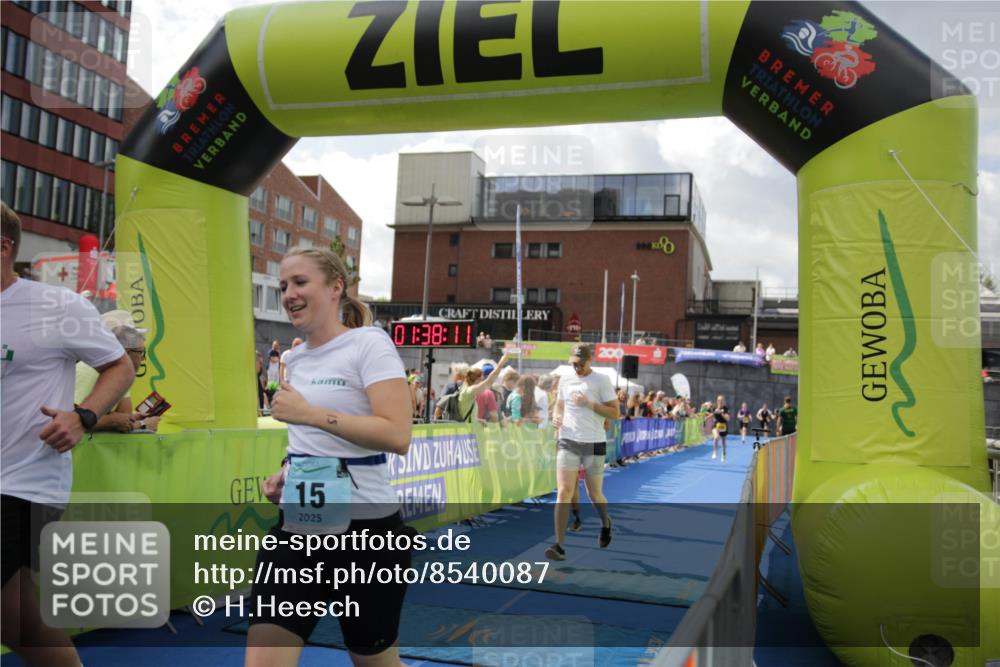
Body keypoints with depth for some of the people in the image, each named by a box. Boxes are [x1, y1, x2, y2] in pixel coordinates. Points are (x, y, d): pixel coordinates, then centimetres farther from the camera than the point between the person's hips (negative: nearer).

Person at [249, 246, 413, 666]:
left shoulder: (369, 343, -11)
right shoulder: (296, 358, 11)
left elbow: (397, 436, -23)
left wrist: (309, 413, -23)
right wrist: (285, 471, 6)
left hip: (363, 528, -6)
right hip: (298, 528, 6)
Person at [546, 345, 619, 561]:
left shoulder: (602, 380, -4)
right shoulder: (565, 380, 8)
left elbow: (614, 413, -7)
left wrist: (589, 403, -19)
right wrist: (556, 416, -1)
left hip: (594, 444, -2)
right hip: (567, 442, 2)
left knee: (594, 494, 10)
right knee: (564, 492, -10)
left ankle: (606, 523, 43)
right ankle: (559, 546, -9)